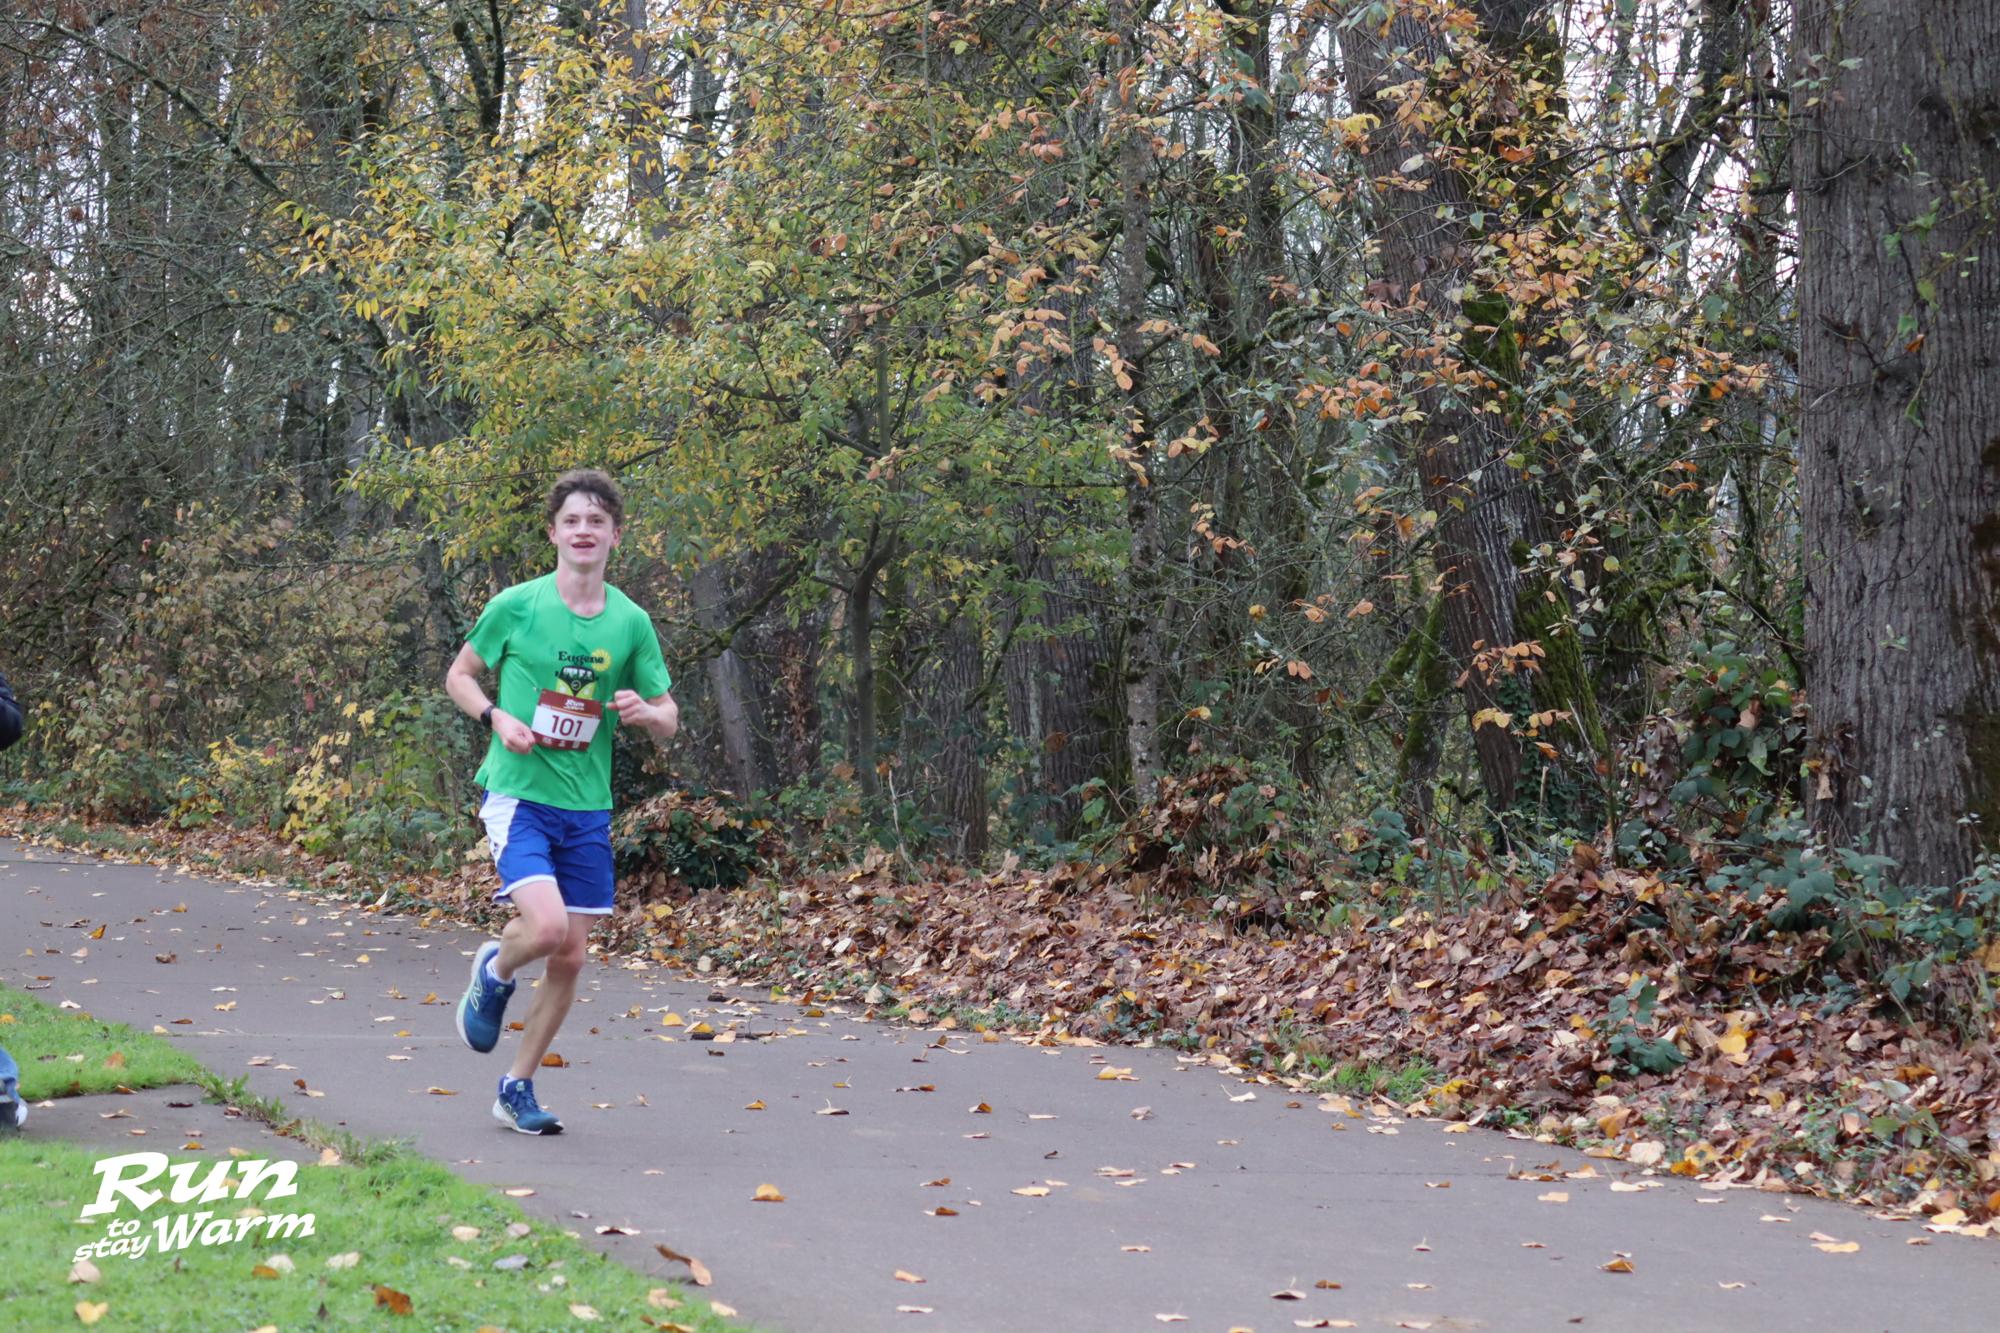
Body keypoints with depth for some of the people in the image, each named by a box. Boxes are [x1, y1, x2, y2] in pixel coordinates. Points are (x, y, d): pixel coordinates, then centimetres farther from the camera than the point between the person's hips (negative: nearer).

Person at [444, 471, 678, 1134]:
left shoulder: (631, 622, 3)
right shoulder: (516, 605, -6)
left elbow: (668, 721, 10)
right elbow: (459, 675, 7)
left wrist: (643, 711, -13)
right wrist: (496, 717, -11)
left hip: (588, 807, 4)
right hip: (518, 795, -4)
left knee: (570, 955, 6)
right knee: (546, 925, -24)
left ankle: (518, 1087, 23)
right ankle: (494, 972, 12)